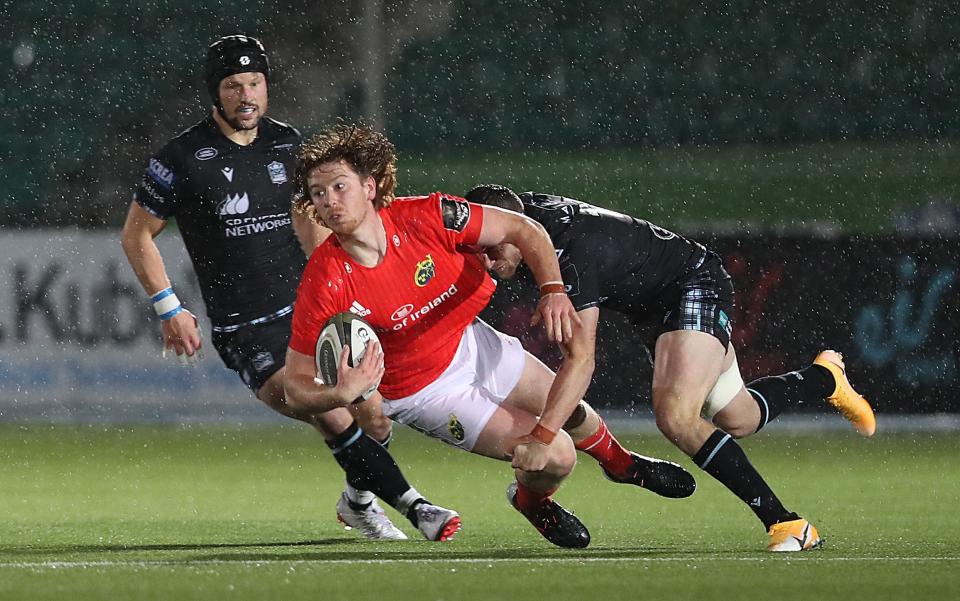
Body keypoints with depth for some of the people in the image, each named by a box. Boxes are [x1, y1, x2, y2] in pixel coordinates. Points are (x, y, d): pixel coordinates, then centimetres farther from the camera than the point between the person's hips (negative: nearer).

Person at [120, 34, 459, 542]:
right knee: (330, 414, -24)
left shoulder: (287, 143, 7)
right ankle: (412, 505, -17)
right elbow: (136, 235, 3)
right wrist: (169, 309, -4)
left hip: (308, 308, 5)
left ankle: (359, 499, 27)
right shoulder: (183, 158, -7)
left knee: (375, 419, -1)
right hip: (244, 330, -5)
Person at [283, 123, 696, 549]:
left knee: (567, 407, 20)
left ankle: (622, 463, 56)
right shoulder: (324, 285, -31)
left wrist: (553, 290, -30)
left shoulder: (426, 218, -25)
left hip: (472, 342, 4)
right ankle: (531, 499, 25)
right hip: (423, 391, -4)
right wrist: (340, 395, -45)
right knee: (556, 456, -12)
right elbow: (296, 385, -23)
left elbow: (523, 230, -13)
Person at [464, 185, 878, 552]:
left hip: (699, 288, -10)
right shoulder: (526, 208, -13)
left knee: (674, 415, -29)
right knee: (738, 422, 21)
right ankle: (825, 378, 49)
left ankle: (787, 526, -22)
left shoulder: (572, 257, -36)